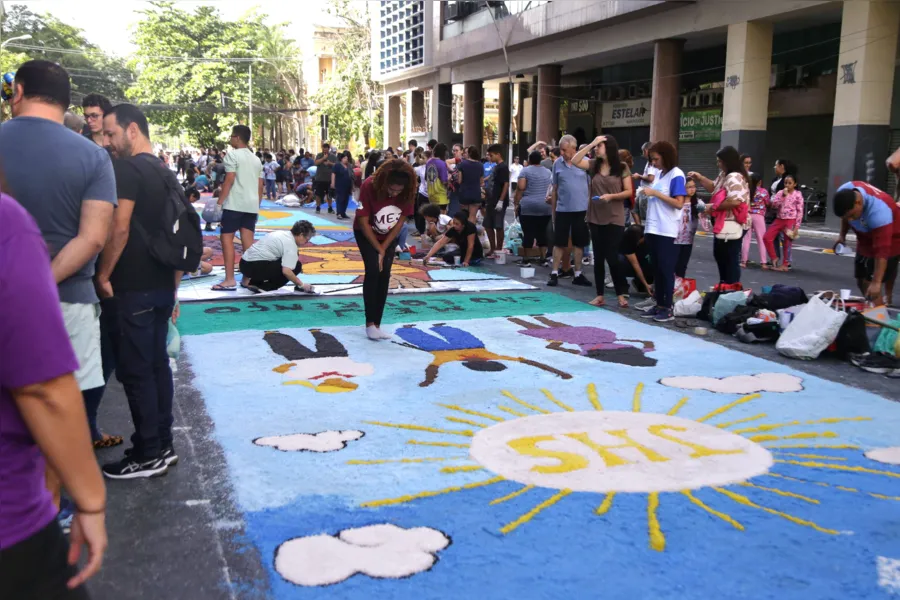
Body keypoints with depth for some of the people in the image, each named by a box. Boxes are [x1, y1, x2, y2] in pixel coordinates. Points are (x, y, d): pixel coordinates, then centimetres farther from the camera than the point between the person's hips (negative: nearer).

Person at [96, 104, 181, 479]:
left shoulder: (127, 170, -12)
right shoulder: (166, 175, 14)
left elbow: (120, 229, -22)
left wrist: (103, 275, -12)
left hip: (133, 288, -9)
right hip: (161, 286, 9)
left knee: (135, 371, -1)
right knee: (157, 364, 14)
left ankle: (148, 455, 7)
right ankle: (163, 445, 22)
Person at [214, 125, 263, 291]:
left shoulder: (232, 155, -5)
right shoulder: (256, 159, 16)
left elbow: (229, 180, -13)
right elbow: (260, 186, 16)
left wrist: (219, 201, -11)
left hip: (234, 204, -7)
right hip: (251, 205, 7)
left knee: (227, 238, -2)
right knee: (248, 240, 7)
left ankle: (230, 280, -8)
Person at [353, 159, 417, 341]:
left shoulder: (408, 192, -23)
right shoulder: (369, 186, -32)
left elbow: (401, 221, -12)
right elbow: (363, 222, -24)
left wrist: (384, 248, -13)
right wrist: (378, 249, -18)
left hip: (390, 236, 3)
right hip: (366, 233, -3)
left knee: (385, 275, -4)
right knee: (373, 270, -18)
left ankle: (377, 324, 4)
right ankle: (369, 324, -10)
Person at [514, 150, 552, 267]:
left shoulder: (525, 171, -2)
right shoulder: (548, 171, 14)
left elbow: (520, 188, -10)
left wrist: (517, 203, -5)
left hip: (528, 206, -4)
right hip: (545, 207, 4)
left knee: (528, 233, -2)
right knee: (542, 233, 9)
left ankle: (526, 259, 1)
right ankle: (543, 258, 10)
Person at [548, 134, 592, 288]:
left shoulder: (585, 162, -4)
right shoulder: (557, 163, 2)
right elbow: (554, 189, 7)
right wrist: (553, 211, 9)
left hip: (581, 209, -1)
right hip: (562, 209, 1)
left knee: (579, 243, 9)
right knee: (559, 243, 4)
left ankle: (578, 274, 18)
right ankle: (554, 273, 11)